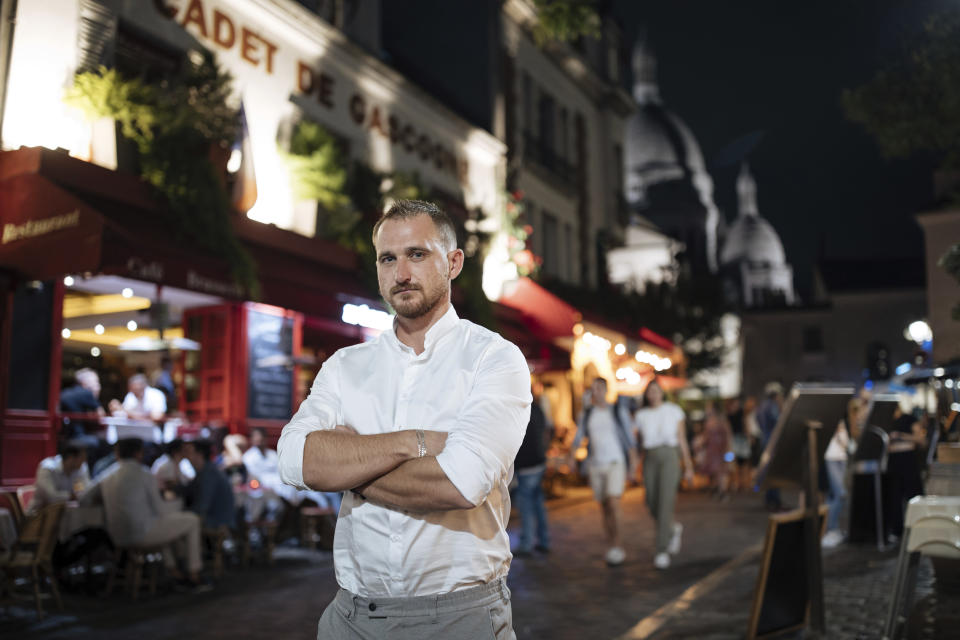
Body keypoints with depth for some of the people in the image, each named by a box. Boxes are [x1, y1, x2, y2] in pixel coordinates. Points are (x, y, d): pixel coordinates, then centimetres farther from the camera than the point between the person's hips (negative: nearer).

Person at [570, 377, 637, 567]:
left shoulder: (619, 411, -3)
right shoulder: (586, 414, 6)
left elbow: (630, 439, -1)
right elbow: (577, 439, 5)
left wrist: (633, 465, -4)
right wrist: (571, 457, -12)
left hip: (616, 463, -4)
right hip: (595, 466, 4)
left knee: (613, 503, -19)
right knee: (605, 508, 8)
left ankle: (617, 547, -11)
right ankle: (613, 550, 17)